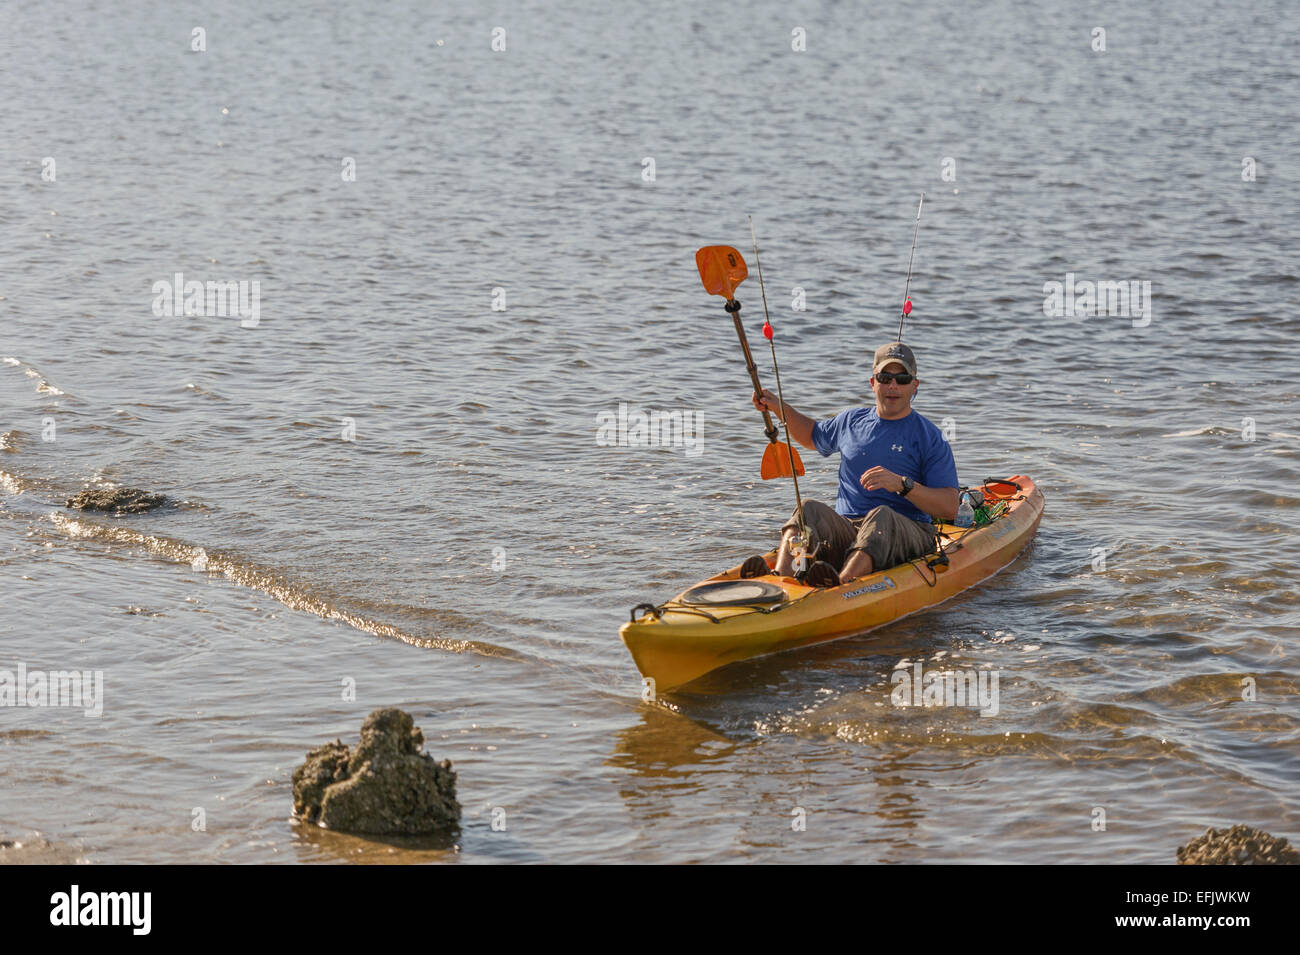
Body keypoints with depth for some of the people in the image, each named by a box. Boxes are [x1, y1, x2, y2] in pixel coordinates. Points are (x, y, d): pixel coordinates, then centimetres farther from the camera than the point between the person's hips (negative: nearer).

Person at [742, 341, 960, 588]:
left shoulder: (930, 438, 1)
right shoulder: (851, 421, 17)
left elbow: (950, 509, -8)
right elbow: (812, 435, 41)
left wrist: (902, 484, -21)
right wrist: (778, 407, 24)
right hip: (845, 529, 4)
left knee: (882, 515, -36)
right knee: (809, 509, -24)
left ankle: (842, 583, -63)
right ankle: (780, 577, -52)